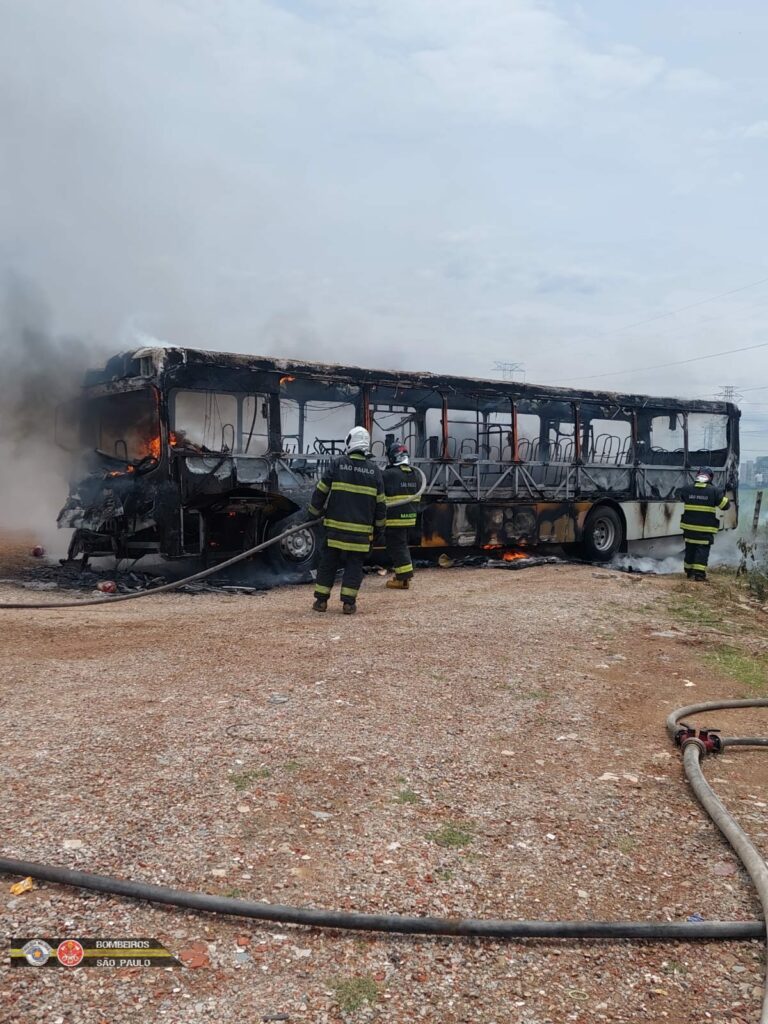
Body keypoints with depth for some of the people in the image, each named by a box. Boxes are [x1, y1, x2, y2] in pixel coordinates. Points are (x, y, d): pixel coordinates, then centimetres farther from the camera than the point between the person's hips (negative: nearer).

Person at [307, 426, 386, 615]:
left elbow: (320, 492, 0)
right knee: (354, 565, 7)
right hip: (361, 530, 1)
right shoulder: (374, 471, 3)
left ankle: (321, 600, 11)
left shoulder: (337, 465, -2)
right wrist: (379, 527, 15)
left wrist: (313, 514, 14)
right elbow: (380, 503, 6)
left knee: (328, 563, 9)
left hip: (336, 527, 0)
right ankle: (348, 603, 2)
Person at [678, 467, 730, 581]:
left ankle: (689, 572, 25)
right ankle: (699, 573, -7)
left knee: (690, 549, 16)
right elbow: (725, 505, -1)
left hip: (689, 526, 3)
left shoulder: (687, 489, -1)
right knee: (702, 550, 0)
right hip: (705, 529, -3)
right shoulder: (714, 491, -9)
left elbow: (682, 498, 20)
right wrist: (719, 495, 14)